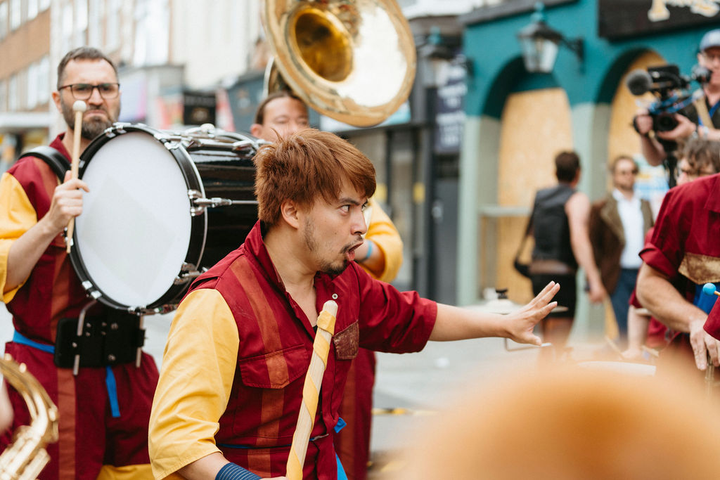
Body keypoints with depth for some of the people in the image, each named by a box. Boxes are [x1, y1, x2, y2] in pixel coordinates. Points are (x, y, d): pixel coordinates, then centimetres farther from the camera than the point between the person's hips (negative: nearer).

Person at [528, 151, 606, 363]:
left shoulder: (540, 196, 14)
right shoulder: (577, 199, -7)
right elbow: (578, 239, -21)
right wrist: (594, 280, -25)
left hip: (537, 271, 7)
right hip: (561, 273, -7)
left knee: (548, 341, 18)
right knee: (556, 345, -7)